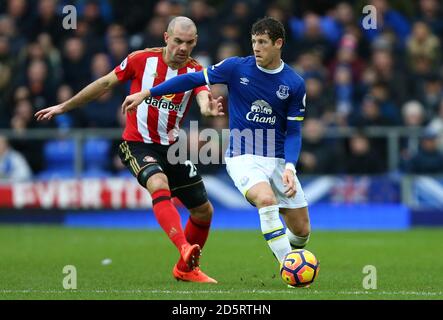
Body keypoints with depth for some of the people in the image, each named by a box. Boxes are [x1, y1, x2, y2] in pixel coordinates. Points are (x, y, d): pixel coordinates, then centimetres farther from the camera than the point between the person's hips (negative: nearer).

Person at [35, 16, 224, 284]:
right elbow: (106, 83, 2)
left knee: (204, 211, 7)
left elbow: (204, 98, -24)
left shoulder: (195, 71, -4)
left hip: (171, 147, 4)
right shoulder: (143, 60, -9)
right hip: (138, 144, -4)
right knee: (159, 185, -34)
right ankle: (184, 248, -51)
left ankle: (187, 267, 29)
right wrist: (64, 107, 9)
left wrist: (209, 108, -50)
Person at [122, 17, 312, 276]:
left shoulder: (295, 84, -2)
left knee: (302, 231, 3)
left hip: (278, 160, 3)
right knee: (266, 198, -34)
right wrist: (145, 94, 0)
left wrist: (290, 167, -16)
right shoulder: (237, 68, -5)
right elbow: (194, 79, 1)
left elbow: (294, 131, 1)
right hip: (243, 157, -3)